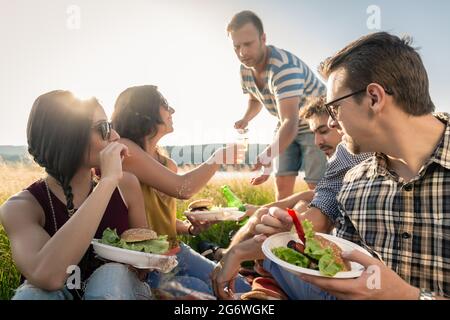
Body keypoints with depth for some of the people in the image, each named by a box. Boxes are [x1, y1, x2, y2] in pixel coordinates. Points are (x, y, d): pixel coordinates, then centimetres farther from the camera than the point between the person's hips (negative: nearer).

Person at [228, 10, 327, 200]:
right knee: (282, 184, 3)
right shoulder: (245, 70, -6)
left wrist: (268, 155, -55)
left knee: (316, 186, -14)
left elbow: (290, 122, -41)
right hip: (288, 126, 7)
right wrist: (246, 119, -7)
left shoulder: (284, 67, -32)